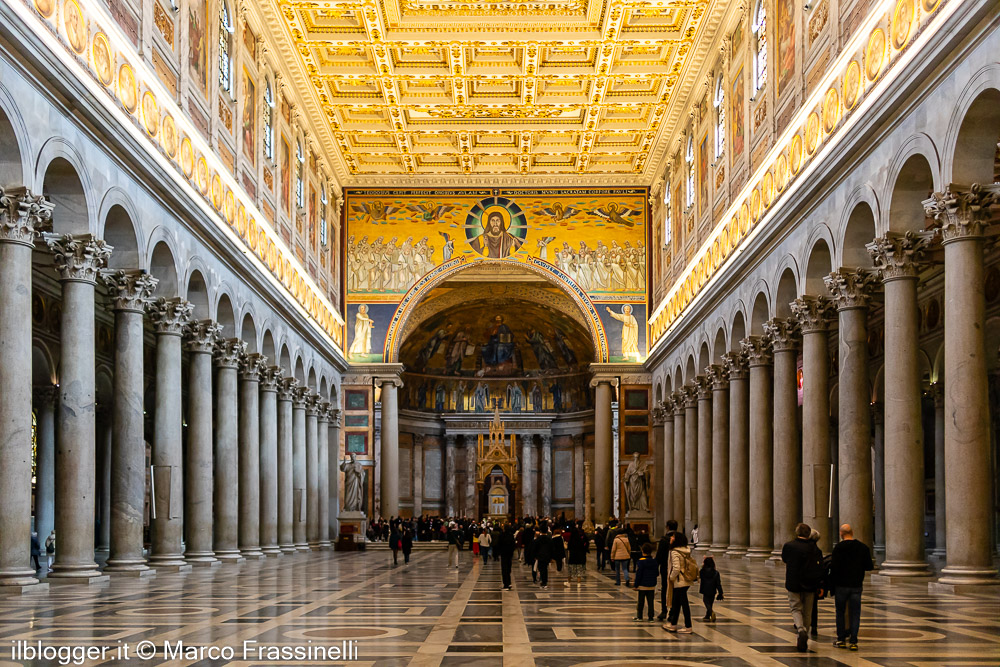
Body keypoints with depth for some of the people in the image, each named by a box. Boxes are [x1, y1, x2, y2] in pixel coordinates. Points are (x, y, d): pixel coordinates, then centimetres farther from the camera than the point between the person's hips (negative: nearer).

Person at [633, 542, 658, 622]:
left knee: (640, 602, 7)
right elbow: (657, 573, 8)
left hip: (642, 585, -4)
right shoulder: (654, 561, 1)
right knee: (650, 601, 6)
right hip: (652, 586, 4)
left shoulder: (641, 561, -13)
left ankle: (639, 616, 13)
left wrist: (636, 585, -7)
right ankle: (650, 617, 5)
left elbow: (638, 574, -12)